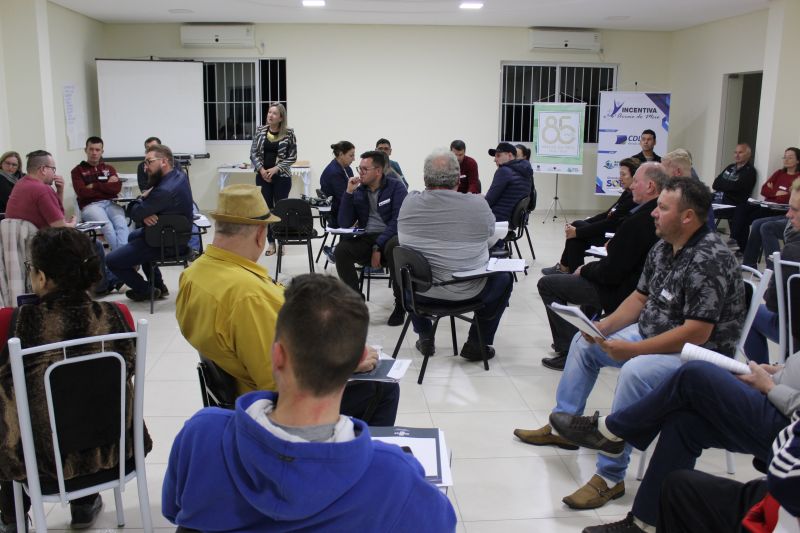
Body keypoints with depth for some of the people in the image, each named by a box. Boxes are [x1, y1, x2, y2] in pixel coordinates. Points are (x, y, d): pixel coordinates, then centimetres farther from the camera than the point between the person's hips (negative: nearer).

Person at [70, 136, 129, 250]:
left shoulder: (109, 168, 22)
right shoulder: (78, 171, 13)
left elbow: (117, 188, 4)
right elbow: (82, 192, -4)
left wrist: (95, 186, -1)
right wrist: (106, 186, 0)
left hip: (110, 203, 2)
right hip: (90, 205, -2)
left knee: (121, 223, -32)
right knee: (107, 225, -34)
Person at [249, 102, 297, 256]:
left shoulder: (288, 133, -5)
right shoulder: (260, 130, 2)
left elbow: (292, 157, -5)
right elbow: (253, 153, 4)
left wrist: (276, 169, -14)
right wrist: (261, 169, -10)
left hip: (282, 177, -2)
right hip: (263, 176, 3)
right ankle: (271, 242, 13)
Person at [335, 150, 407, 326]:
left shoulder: (396, 187, -2)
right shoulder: (358, 191, 10)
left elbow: (398, 221, -13)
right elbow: (344, 224, 3)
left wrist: (378, 246, -21)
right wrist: (348, 193, -4)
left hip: (391, 237, -4)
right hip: (366, 239, 4)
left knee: (393, 247, -38)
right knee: (341, 250, -24)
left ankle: (400, 305, -21)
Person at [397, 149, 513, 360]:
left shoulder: (409, 202, -11)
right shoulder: (478, 204, -17)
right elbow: (490, 234, 4)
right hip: (466, 292, -3)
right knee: (504, 277, 25)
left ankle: (425, 338, 36)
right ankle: (476, 343, 22)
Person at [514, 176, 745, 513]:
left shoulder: (709, 261, -26)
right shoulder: (662, 248, 2)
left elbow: (697, 333, -30)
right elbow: (640, 298, 11)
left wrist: (632, 349, -27)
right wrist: (604, 327, -5)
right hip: (654, 335, 10)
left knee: (635, 371, -36)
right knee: (584, 342, 11)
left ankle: (610, 476, -25)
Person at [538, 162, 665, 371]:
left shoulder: (638, 221, -28)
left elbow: (610, 273, -25)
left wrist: (584, 270, -8)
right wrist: (616, 244, 4)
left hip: (620, 293, -9)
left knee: (546, 284, -4)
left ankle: (569, 351, -2)